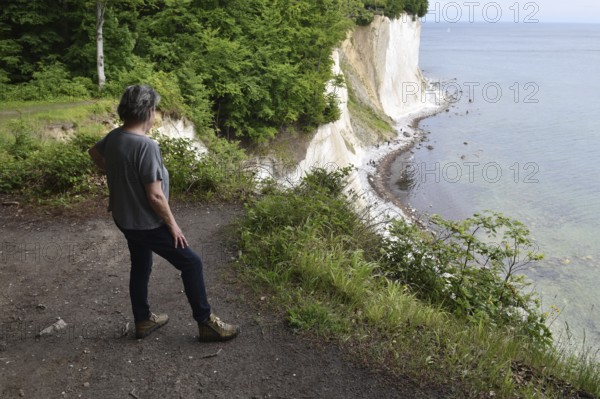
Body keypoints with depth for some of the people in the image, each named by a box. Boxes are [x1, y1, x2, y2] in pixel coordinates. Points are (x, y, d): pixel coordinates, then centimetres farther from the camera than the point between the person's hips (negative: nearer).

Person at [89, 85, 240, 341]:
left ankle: (143, 321, 39)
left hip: (124, 219, 9)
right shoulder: (146, 145, -28)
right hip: (147, 223, -9)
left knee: (140, 267, 23)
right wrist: (173, 225, -14)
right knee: (191, 263, 4)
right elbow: (155, 196, -27)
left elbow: (94, 153, 21)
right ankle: (206, 323, 12)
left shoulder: (113, 137, -2)